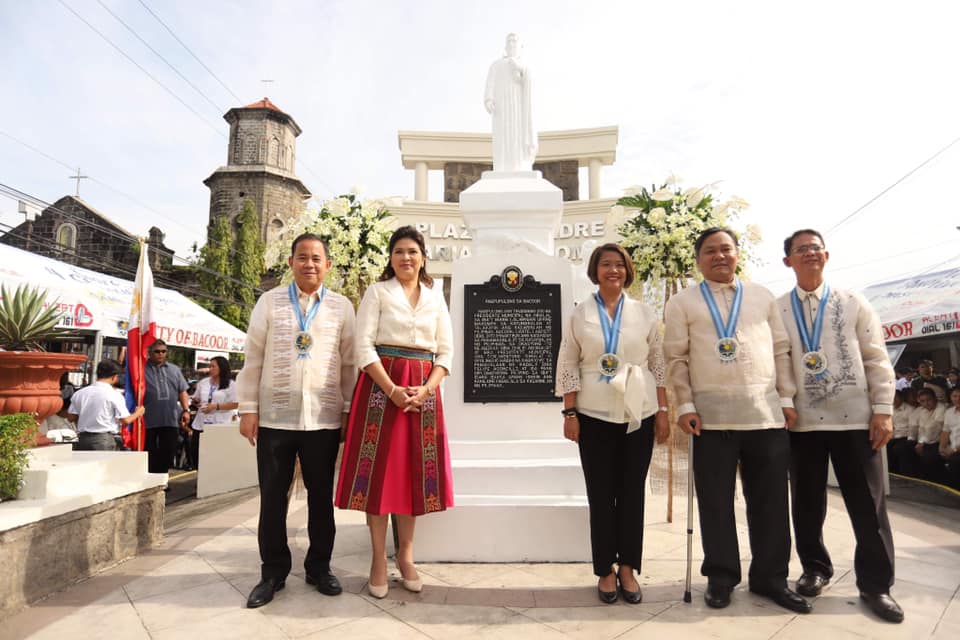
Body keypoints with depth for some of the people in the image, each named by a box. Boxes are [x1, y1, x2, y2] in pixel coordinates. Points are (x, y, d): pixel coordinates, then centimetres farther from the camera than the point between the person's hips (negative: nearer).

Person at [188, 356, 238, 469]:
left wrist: (216, 406, -16)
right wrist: (196, 402, -2)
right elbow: (195, 399, 23)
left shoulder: (230, 384, -2)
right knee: (195, 453, 6)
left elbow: (235, 404, -8)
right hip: (201, 424, 5)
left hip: (219, 426, -5)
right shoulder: (203, 382, 13)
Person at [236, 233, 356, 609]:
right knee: (272, 497, 8)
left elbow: (349, 363, 6)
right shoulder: (270, 302, 6)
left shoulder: (342, 307, 6)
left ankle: (319, 567, 26)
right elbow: (253, 358, 5)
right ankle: (273, 571, 24)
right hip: (274, 416, 0)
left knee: (321, 495, 10)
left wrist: (350, 409, 4)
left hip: (324, 418, 0)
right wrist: (248, 409, 1)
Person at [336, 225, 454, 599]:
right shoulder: (377, 292, 3)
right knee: (379, 469, 0)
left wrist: (426, 389, -8)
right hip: (381, 386, -3)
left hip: (422, 390, 3)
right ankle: (379, 559, 13)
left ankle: (406, 554, 21)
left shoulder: (436, 298, 12)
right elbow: (363, 346, -6)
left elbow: (446, 352, 8)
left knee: (414, 470, 7)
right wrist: (392, 389, -15)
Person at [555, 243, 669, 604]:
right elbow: (567, 366, 1)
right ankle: (605, 571, 18)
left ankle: (627, 568, 21)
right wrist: (569, 414, -5)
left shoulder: (645, 314, 6)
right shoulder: (579, 316, 3)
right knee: (600, 494, 5)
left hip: (638, 414, 1)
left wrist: (662, 411, 1)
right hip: (594, 415, -1)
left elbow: (659, 365, 6)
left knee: (633, 492, 8)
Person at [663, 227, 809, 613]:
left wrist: (786, 399, 7)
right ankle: (721, 577, 20)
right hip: (712, 415, -2)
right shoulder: (683, 302, 4)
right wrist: (686, 406, -6)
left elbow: (781, 351, 13)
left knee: (770, 499, 9)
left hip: (766, 413, 3)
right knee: (716, 500, 5)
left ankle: (770, 577, 24)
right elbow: (676, 358, 0)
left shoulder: (763, 297, 13)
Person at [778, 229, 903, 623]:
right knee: (807, 501, 11)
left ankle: (875, 584, 19)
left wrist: (883, 410, -4)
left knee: (868, 503, 5)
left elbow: (876, 359, 3)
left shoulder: (854, 303, 6)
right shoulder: (776, 311, 5)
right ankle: (815, 569, 29)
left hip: (855, 417, 0)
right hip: (801, 420, 0)